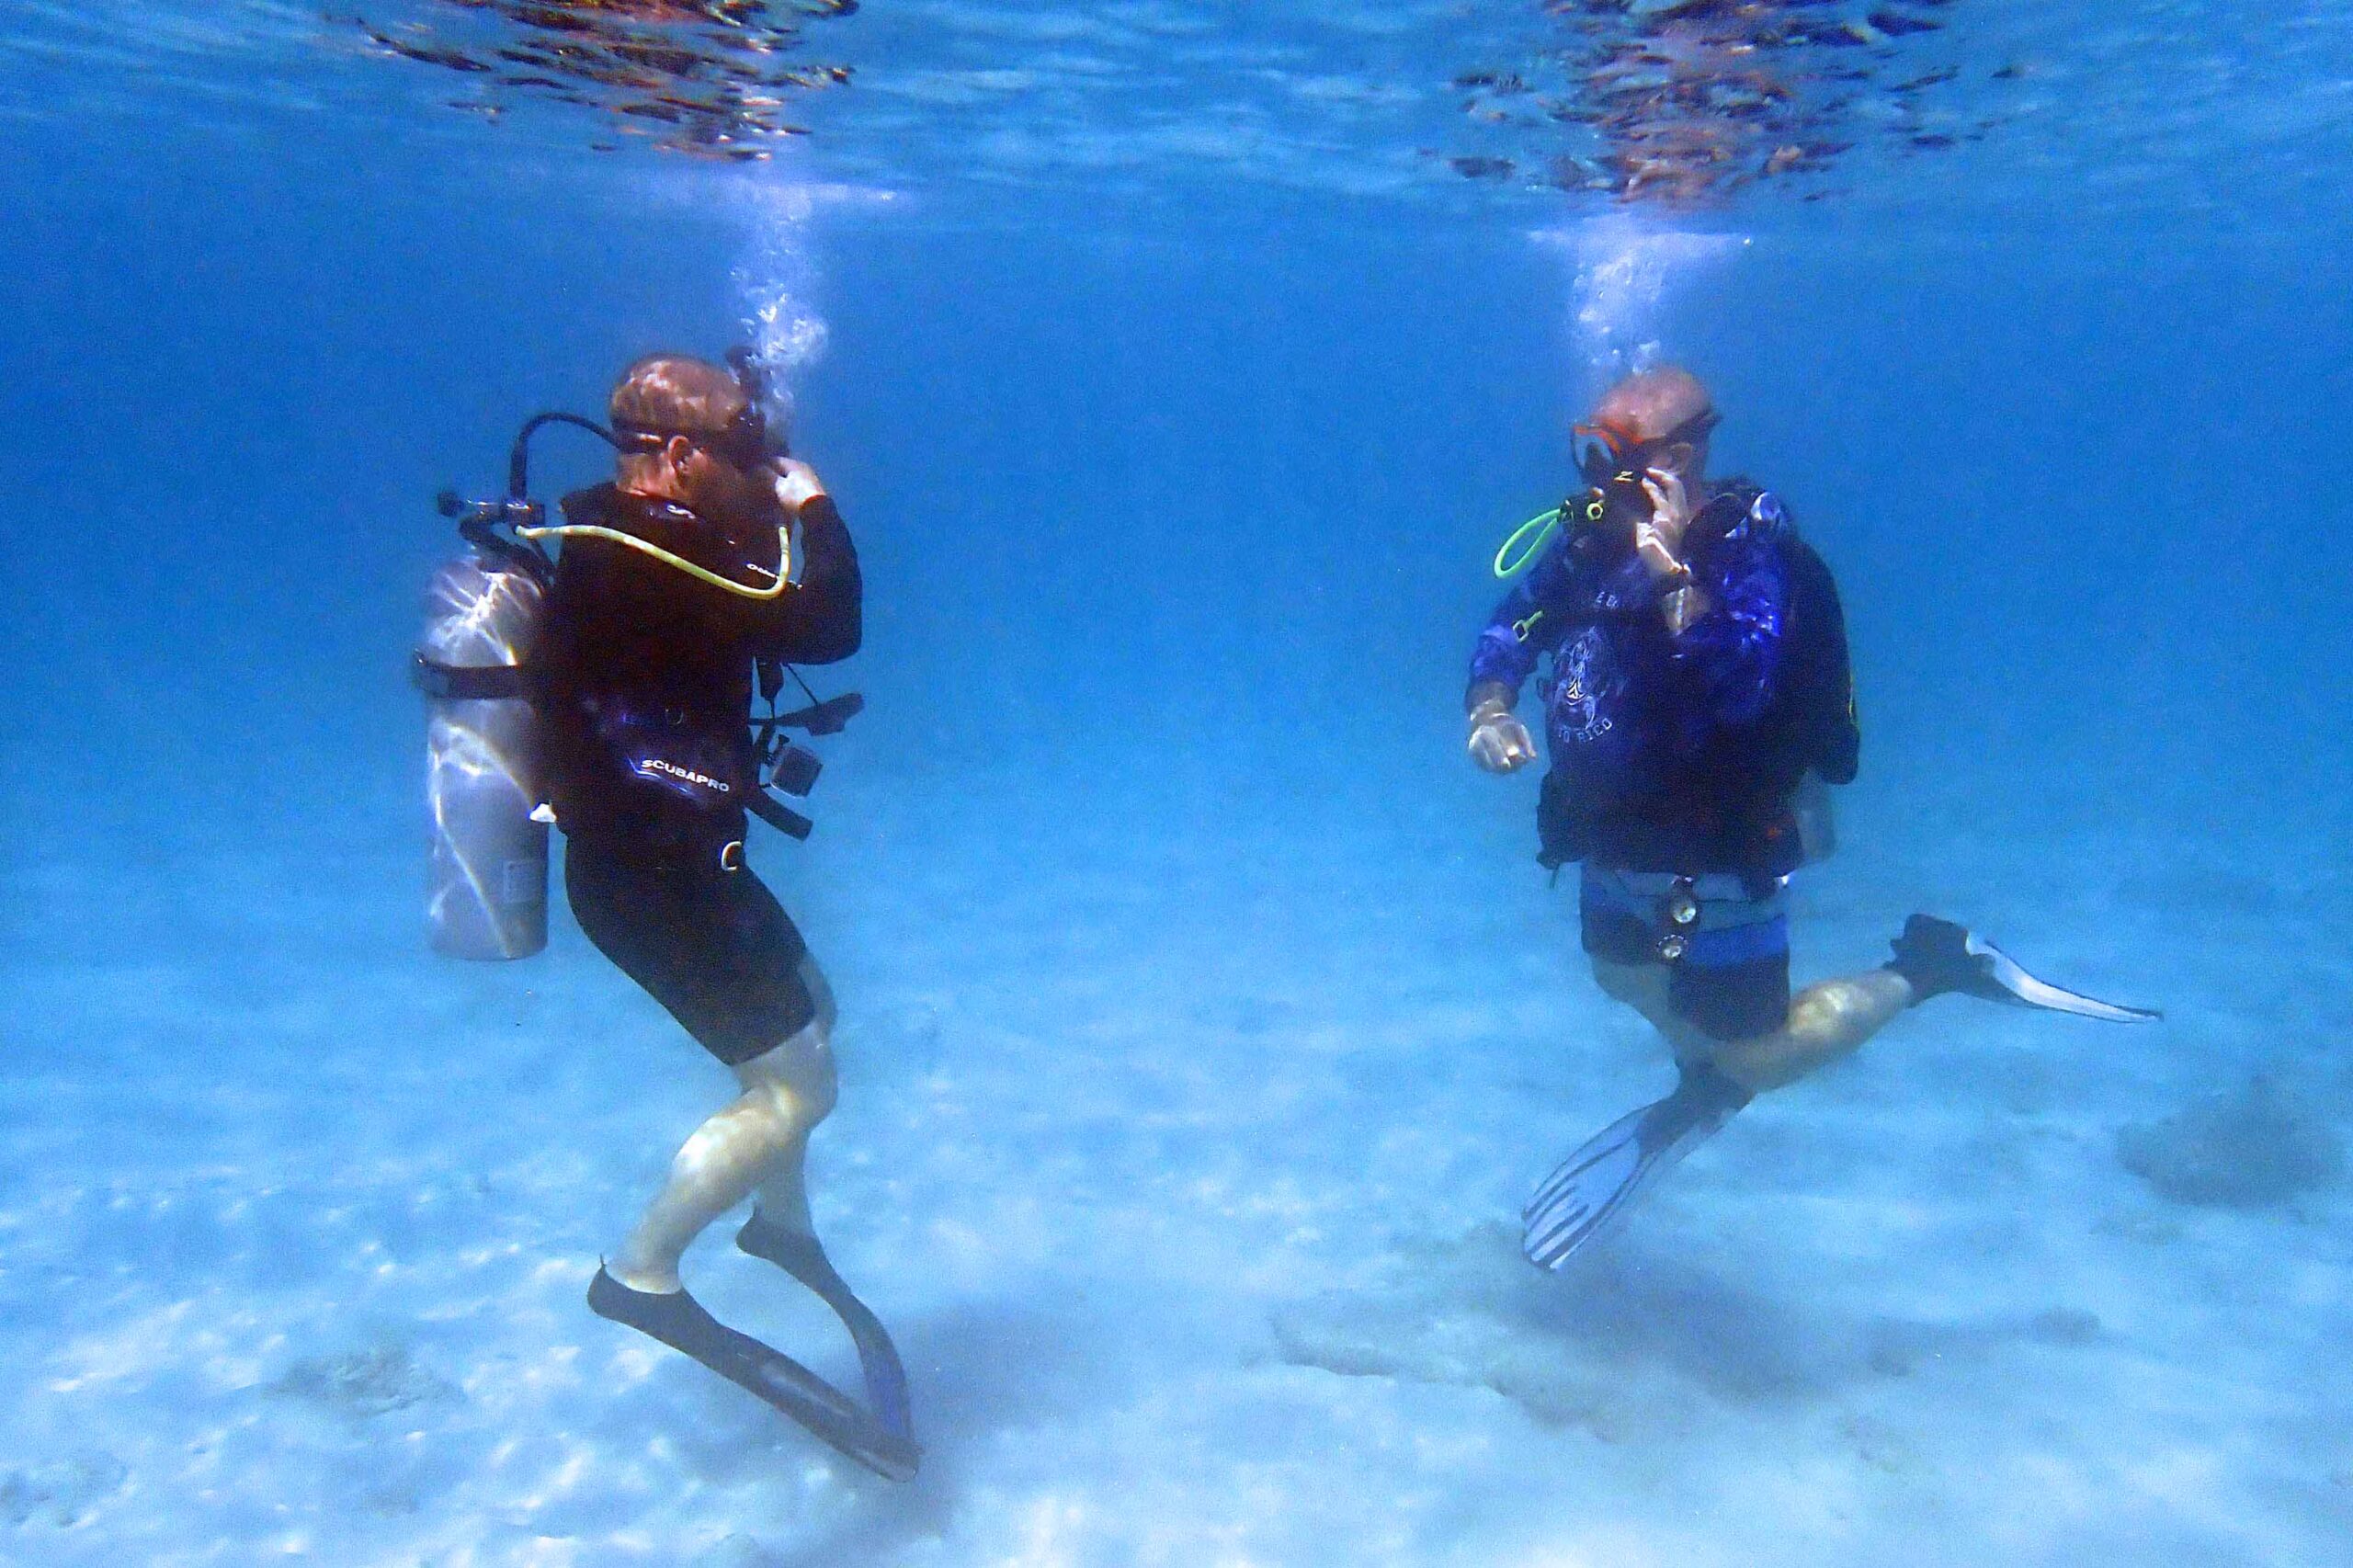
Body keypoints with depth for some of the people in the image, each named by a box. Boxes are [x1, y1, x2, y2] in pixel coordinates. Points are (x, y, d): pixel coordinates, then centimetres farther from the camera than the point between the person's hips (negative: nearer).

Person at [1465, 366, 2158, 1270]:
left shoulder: (1752, 553, -23)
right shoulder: (1593, 537, -4)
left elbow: (1743, 685, -38)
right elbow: (1507, 632, 4)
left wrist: (1671, 569, -42)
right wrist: (1491, 713, -15)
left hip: (1716, 864, -7)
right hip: (1614, 848, 7)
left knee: (1758, 1060, 5)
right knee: (1623, 979, 30)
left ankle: (1929, 966, 23)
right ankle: (1706, 1087, 58)